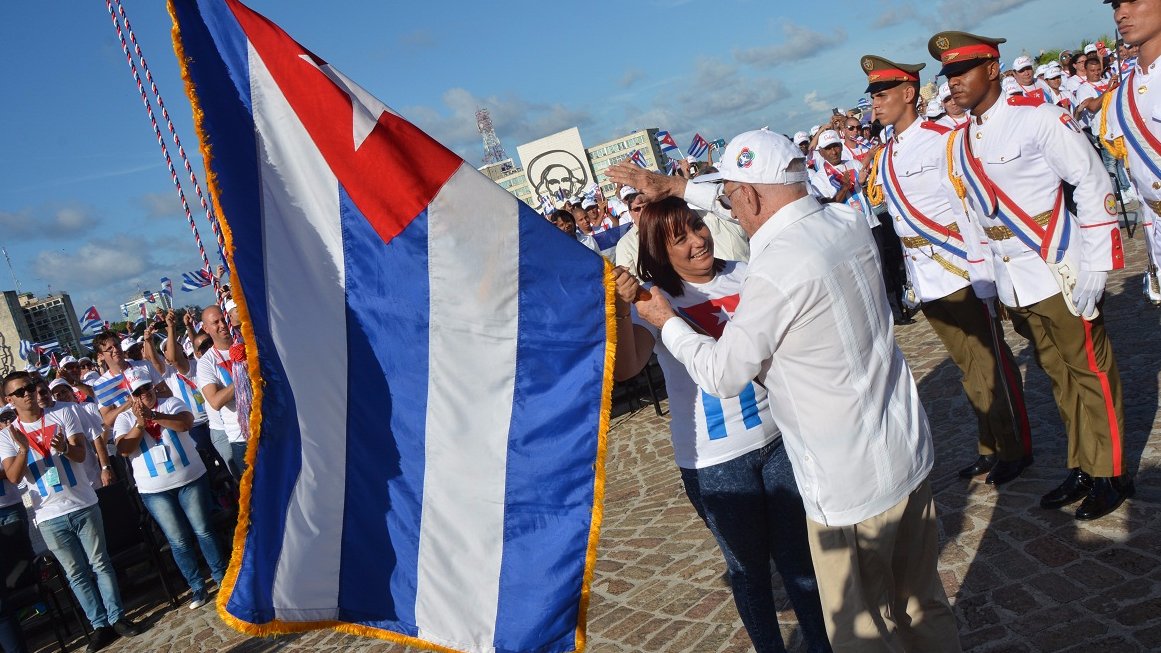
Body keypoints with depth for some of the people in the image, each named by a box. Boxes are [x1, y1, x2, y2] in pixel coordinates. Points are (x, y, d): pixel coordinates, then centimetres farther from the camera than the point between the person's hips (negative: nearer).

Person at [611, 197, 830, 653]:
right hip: (714, 460, -3)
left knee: (798, 553, 15)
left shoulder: (744, 275, 0)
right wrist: (619, 309, -42)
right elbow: (624, 369, -26)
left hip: (775, 438, 3)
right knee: (749, 565, 15)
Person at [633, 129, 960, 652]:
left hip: (850, 486, -8)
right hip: (908, 452, 8)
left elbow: (722, 374, -14)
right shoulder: (848, 221, -2)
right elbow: (782, 209, 17)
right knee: (922, 605, 26)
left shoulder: (776, 271, -25)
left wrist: (666, 322, 2)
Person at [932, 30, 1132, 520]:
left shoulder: (1037, 118, -11)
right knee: (1060, 377, 16)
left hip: (1060, 276, -6)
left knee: (1090, 373, 6)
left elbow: (1094, 186, -11)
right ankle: (1082, 468, 29)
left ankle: (1111, 474, 20)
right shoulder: (959, 143, 8)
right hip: (1013, 287, 6)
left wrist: (1094, 266, -14)